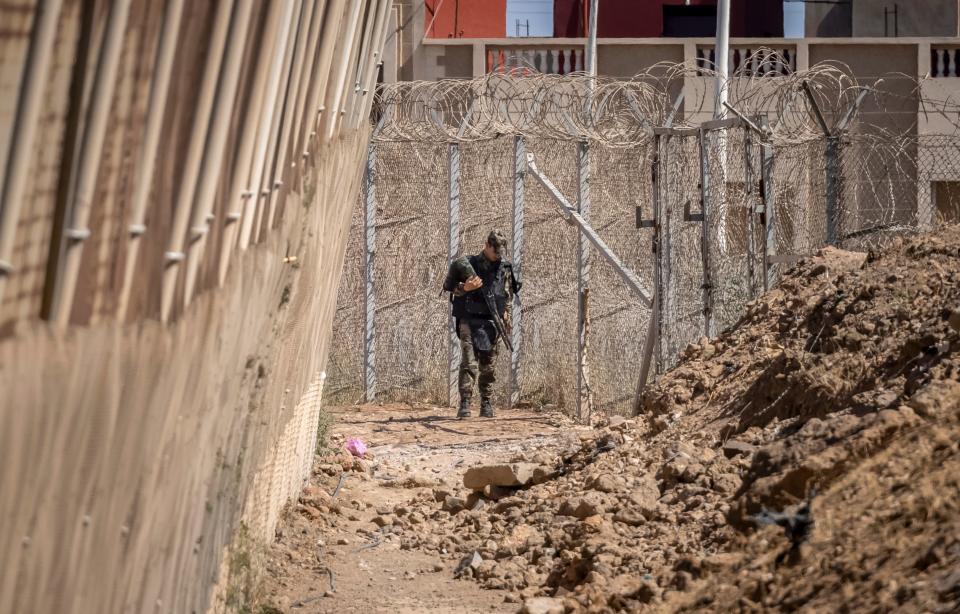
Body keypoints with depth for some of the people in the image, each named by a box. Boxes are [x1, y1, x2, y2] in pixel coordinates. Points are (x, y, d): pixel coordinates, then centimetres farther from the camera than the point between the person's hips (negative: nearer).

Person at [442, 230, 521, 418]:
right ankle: (465, 403, -16)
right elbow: (449, 287, 1)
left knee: (488, 366, 7)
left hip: (492, 323, 3)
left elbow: (509, 297, 14)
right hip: (469, 320, -3)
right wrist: (465, 288, -18)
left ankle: (486, 403, 16)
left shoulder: (505, 267, 8)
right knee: (469, 362, -13)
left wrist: (506, 321, 8)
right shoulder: (468, 264, -2)